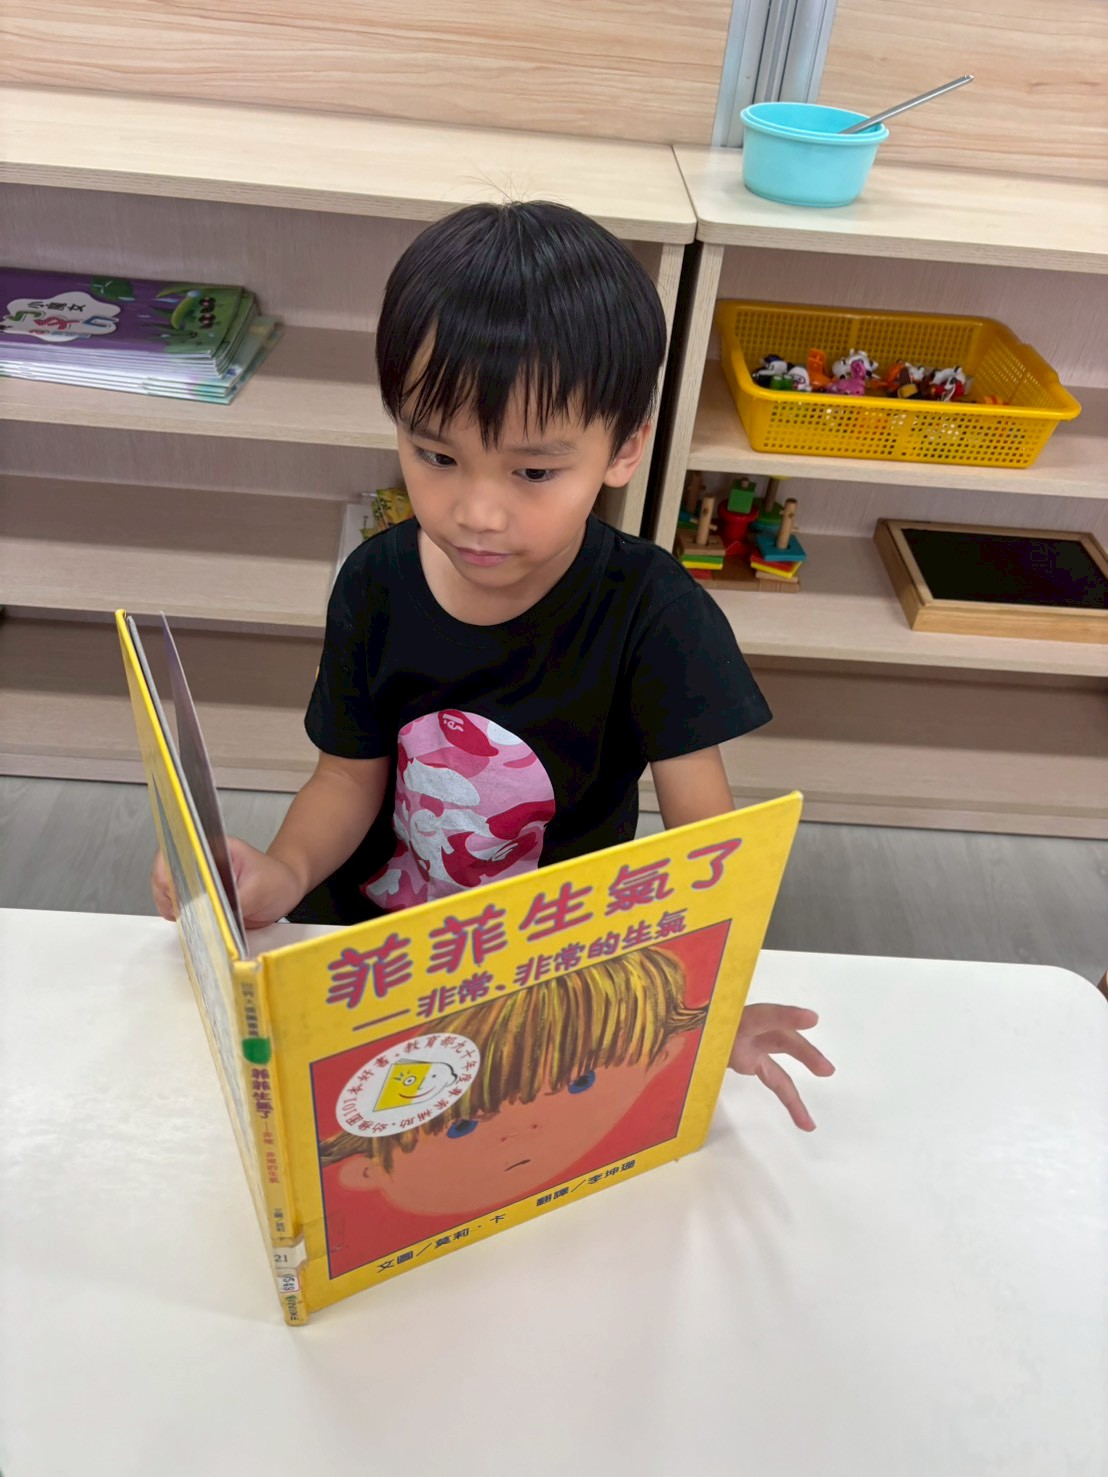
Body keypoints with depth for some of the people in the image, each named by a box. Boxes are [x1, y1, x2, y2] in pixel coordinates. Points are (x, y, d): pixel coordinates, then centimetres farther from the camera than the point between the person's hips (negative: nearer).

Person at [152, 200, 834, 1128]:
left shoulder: (651, 613, -19)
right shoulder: (376, 584, -9)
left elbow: (703, 828, -20)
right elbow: (351, 775, -1)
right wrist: (286, 871, -23)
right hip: (364, 927, 4)